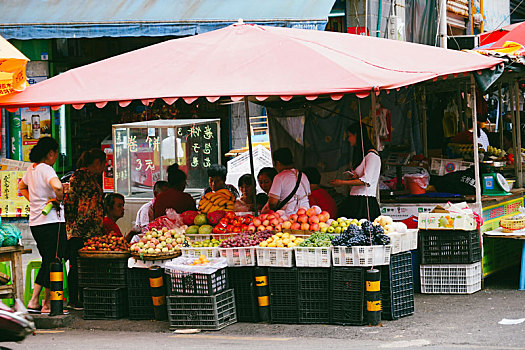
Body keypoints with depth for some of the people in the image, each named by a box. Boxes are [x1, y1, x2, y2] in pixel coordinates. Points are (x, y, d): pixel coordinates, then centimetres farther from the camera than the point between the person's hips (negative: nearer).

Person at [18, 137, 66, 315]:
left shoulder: (31, 169, 11)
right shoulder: (46, 169, -15)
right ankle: (47, 304, 3)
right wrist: (59, 200, -16)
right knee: (54, 263, -1)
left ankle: (34, 301, 14)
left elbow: (22, 187, 31)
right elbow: (57, 186, -35)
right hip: (52, 221, -9)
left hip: (35, 223, 9)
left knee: (47, 262, 16)